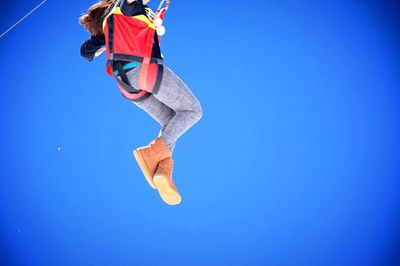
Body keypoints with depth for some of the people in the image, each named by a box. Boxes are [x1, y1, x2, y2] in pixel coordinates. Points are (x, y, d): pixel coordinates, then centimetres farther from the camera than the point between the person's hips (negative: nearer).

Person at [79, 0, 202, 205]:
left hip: (127, 82, 8)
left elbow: (86, 51, 38)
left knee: (171, 122, 14)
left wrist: (93, 53, 60)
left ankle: (163, 171, -11)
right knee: (192, 111, 2)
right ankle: (153, 151, -17)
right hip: (146, 68, -8)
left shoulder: (107, 21, 30)